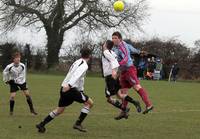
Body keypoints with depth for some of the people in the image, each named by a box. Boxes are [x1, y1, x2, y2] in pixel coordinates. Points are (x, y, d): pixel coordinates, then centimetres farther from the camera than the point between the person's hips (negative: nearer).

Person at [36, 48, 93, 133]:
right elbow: (76, 75, -23)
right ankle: (78, 123, -2)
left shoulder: (77, 62, 23)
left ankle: (42, 125, 15)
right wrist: (69, 85, -36)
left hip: (65, 88, 9)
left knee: (59, 110, 18)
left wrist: (81, 90, 39)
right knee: (89, 103, 0)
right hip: (70, 89, -9)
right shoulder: (84, 65, -7)